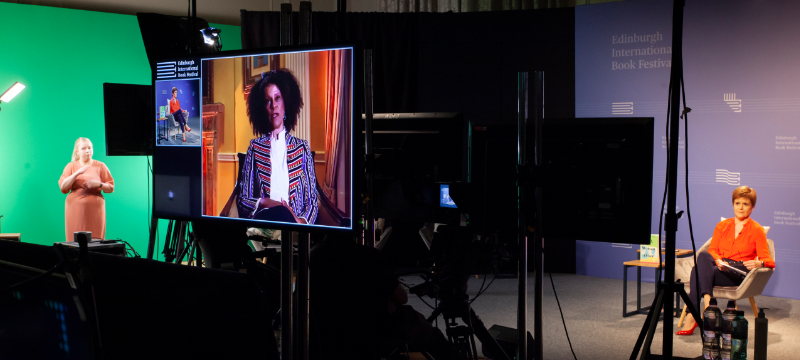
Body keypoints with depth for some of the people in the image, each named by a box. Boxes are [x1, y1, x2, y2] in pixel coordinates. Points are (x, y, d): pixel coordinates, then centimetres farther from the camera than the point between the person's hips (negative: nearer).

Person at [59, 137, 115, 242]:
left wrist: (98, 184, -10)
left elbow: (111, 188, 9)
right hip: (76, 210, 1)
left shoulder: (100, 166, 10)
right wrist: (77, 173, -10)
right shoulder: (71, 166, 13)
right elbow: (63, 187, 0)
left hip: (95, 209, -1)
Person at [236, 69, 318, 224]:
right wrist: (265, 203, -14)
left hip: (294, 221, 1)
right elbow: (242, 200, 8)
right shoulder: (255, 148, 14)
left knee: (283, 215, -37)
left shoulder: (302, 148, 15)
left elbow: (313, 200, 10)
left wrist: (302, 221, -13)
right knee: (281, 213, -38)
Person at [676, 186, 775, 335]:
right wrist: (718, 261, -15)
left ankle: (692, 317, -38)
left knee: (698, 271, -32)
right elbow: (712, 250, 9)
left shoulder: (757, 230, 8)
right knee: (702, 256, -34)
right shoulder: (722, 226, 19)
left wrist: (757, 263, -24)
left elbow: (768, 261, 0)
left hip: (739, 274, -4)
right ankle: (707, 303, -46)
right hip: (718, 267, 4)